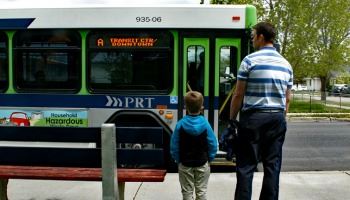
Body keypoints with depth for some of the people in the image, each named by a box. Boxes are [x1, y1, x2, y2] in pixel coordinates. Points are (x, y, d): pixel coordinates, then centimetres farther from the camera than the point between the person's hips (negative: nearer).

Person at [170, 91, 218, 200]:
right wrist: (209, 159, 7)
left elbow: (174, 146, -8)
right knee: (201, 191, 13)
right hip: (202, 164, 0)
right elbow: (213, 144, -8)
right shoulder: (205, 124, -13)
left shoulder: (180, 124, -13)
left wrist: (178, 160, 6)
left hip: (185, 164, 0)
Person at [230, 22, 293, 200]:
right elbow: (287, 99, 14)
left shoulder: (250, 60, -6)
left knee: (246, 166, 1)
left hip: (253, 117, -5)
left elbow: (238, 95, -6)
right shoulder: (286, 64, 11)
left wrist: (231, 119, 2)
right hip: (277, 118, 5)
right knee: (273, 166, 9)